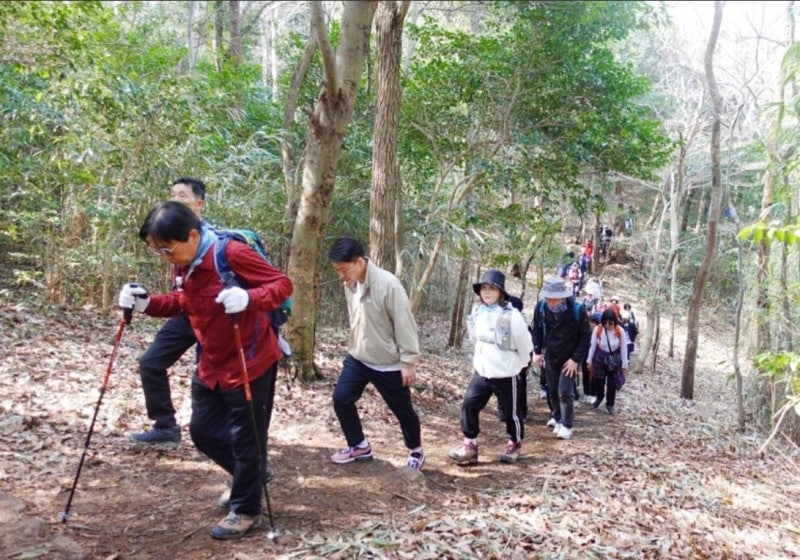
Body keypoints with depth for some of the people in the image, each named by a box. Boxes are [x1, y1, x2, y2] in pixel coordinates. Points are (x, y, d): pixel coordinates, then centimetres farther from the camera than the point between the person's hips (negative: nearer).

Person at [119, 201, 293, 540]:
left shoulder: (232, 254, -24)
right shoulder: (181, 264, 0)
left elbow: (283, 284, -21)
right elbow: (181, 304, 14)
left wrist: (248, 299, -39)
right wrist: (147, 303, -4)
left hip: (250, 363, -8)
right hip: (211, 364, 8)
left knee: (245, 439, 3)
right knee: (203, 432, 17)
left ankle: (246, 511, 22)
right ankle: (250, 477, 39)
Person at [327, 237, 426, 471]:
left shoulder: (388, 284, -25)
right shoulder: (350, 284, -3)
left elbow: (404, 325, -20)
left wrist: (408, 362, -17)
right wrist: (356, 346, 15)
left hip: (389, 363, -6)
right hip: (358, 357, 6)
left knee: (402, 410, 9)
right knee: (341, 399, 4)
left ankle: (415, 452, 33)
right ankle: (359, 445, 25)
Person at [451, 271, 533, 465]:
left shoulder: (512, 316, -22)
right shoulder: (478, 312, -2)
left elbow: (524, 343, -11)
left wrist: (519, 365, 3)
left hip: (505, 374, -5)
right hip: (482, 371, 5)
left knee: (511, 412, 12)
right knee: (469, 405, -1)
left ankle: (515, 444, 34)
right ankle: (470, 444, 11)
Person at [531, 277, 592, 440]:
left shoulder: (577, 310, -22)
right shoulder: (541, 308, -14)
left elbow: (585, 336, -13)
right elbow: (536, 330, 3)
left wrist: (576, 359, -15)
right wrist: (537, 351, -2)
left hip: (570, 358, -3)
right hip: (550, 356, 4)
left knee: (565, 392, -9)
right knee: (552, 390, 14)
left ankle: (566, 425, 4)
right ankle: (556, 416, 36)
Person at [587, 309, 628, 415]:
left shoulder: (620, 331, -18)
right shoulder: (598, 330, -17)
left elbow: (623, 348, -8)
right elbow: (592, 346, -5)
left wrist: (624, 364, -4)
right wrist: (589, 361, 1)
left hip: (614, 360, -1)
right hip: (600, 358, 1)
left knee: (612, 384, 4)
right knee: (599, 381, 12)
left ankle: (610, 404, 23)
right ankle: (599, 398, 42)